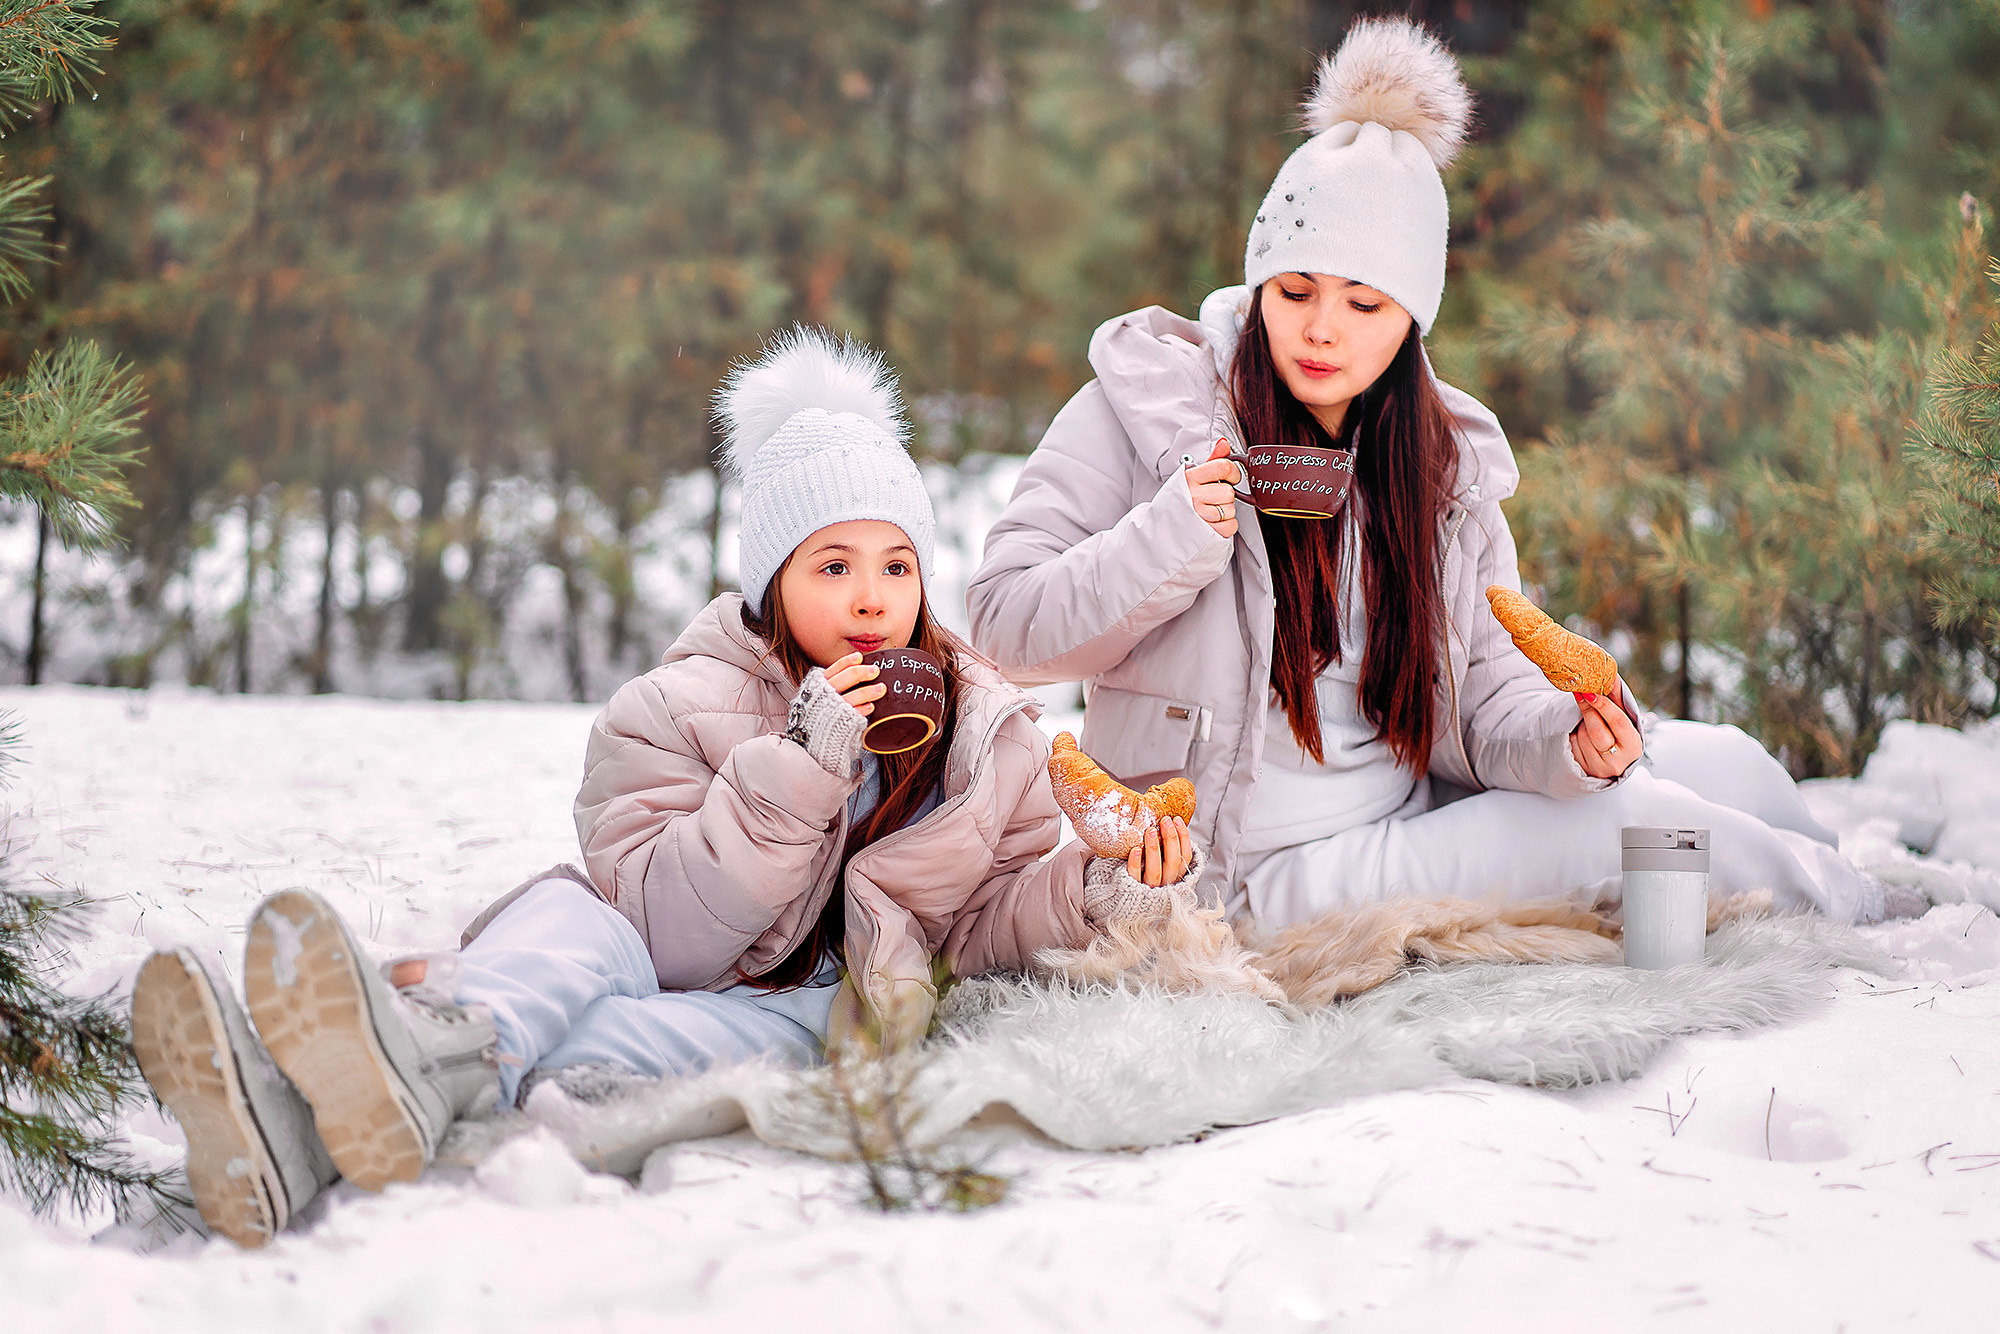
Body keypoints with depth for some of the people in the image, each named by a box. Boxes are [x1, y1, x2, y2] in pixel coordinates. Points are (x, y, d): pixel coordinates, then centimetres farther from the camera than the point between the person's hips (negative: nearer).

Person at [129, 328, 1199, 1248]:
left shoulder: (987, 732, 10)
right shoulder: (671, 714, 3)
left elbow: (983, 922, 11)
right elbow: (664, 930, -10)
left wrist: (1096, 893, -10)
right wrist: (797, 767, -19)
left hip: (837, 1017, -1)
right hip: (670, 980, 1)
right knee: (569, 911, -31)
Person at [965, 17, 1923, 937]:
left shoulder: (1446, 464, 6)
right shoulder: (1146, 405, -8)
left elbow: (1491, 702, 2)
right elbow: (1008, 626, -10)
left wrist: (1566, 736, -22)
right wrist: (1173, 541, -25)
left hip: (1422, 823, 6)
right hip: (1260, 877, -6)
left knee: (1721, 761, -6)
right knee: (1626, 819, -19)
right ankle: (1881, 935, 6)